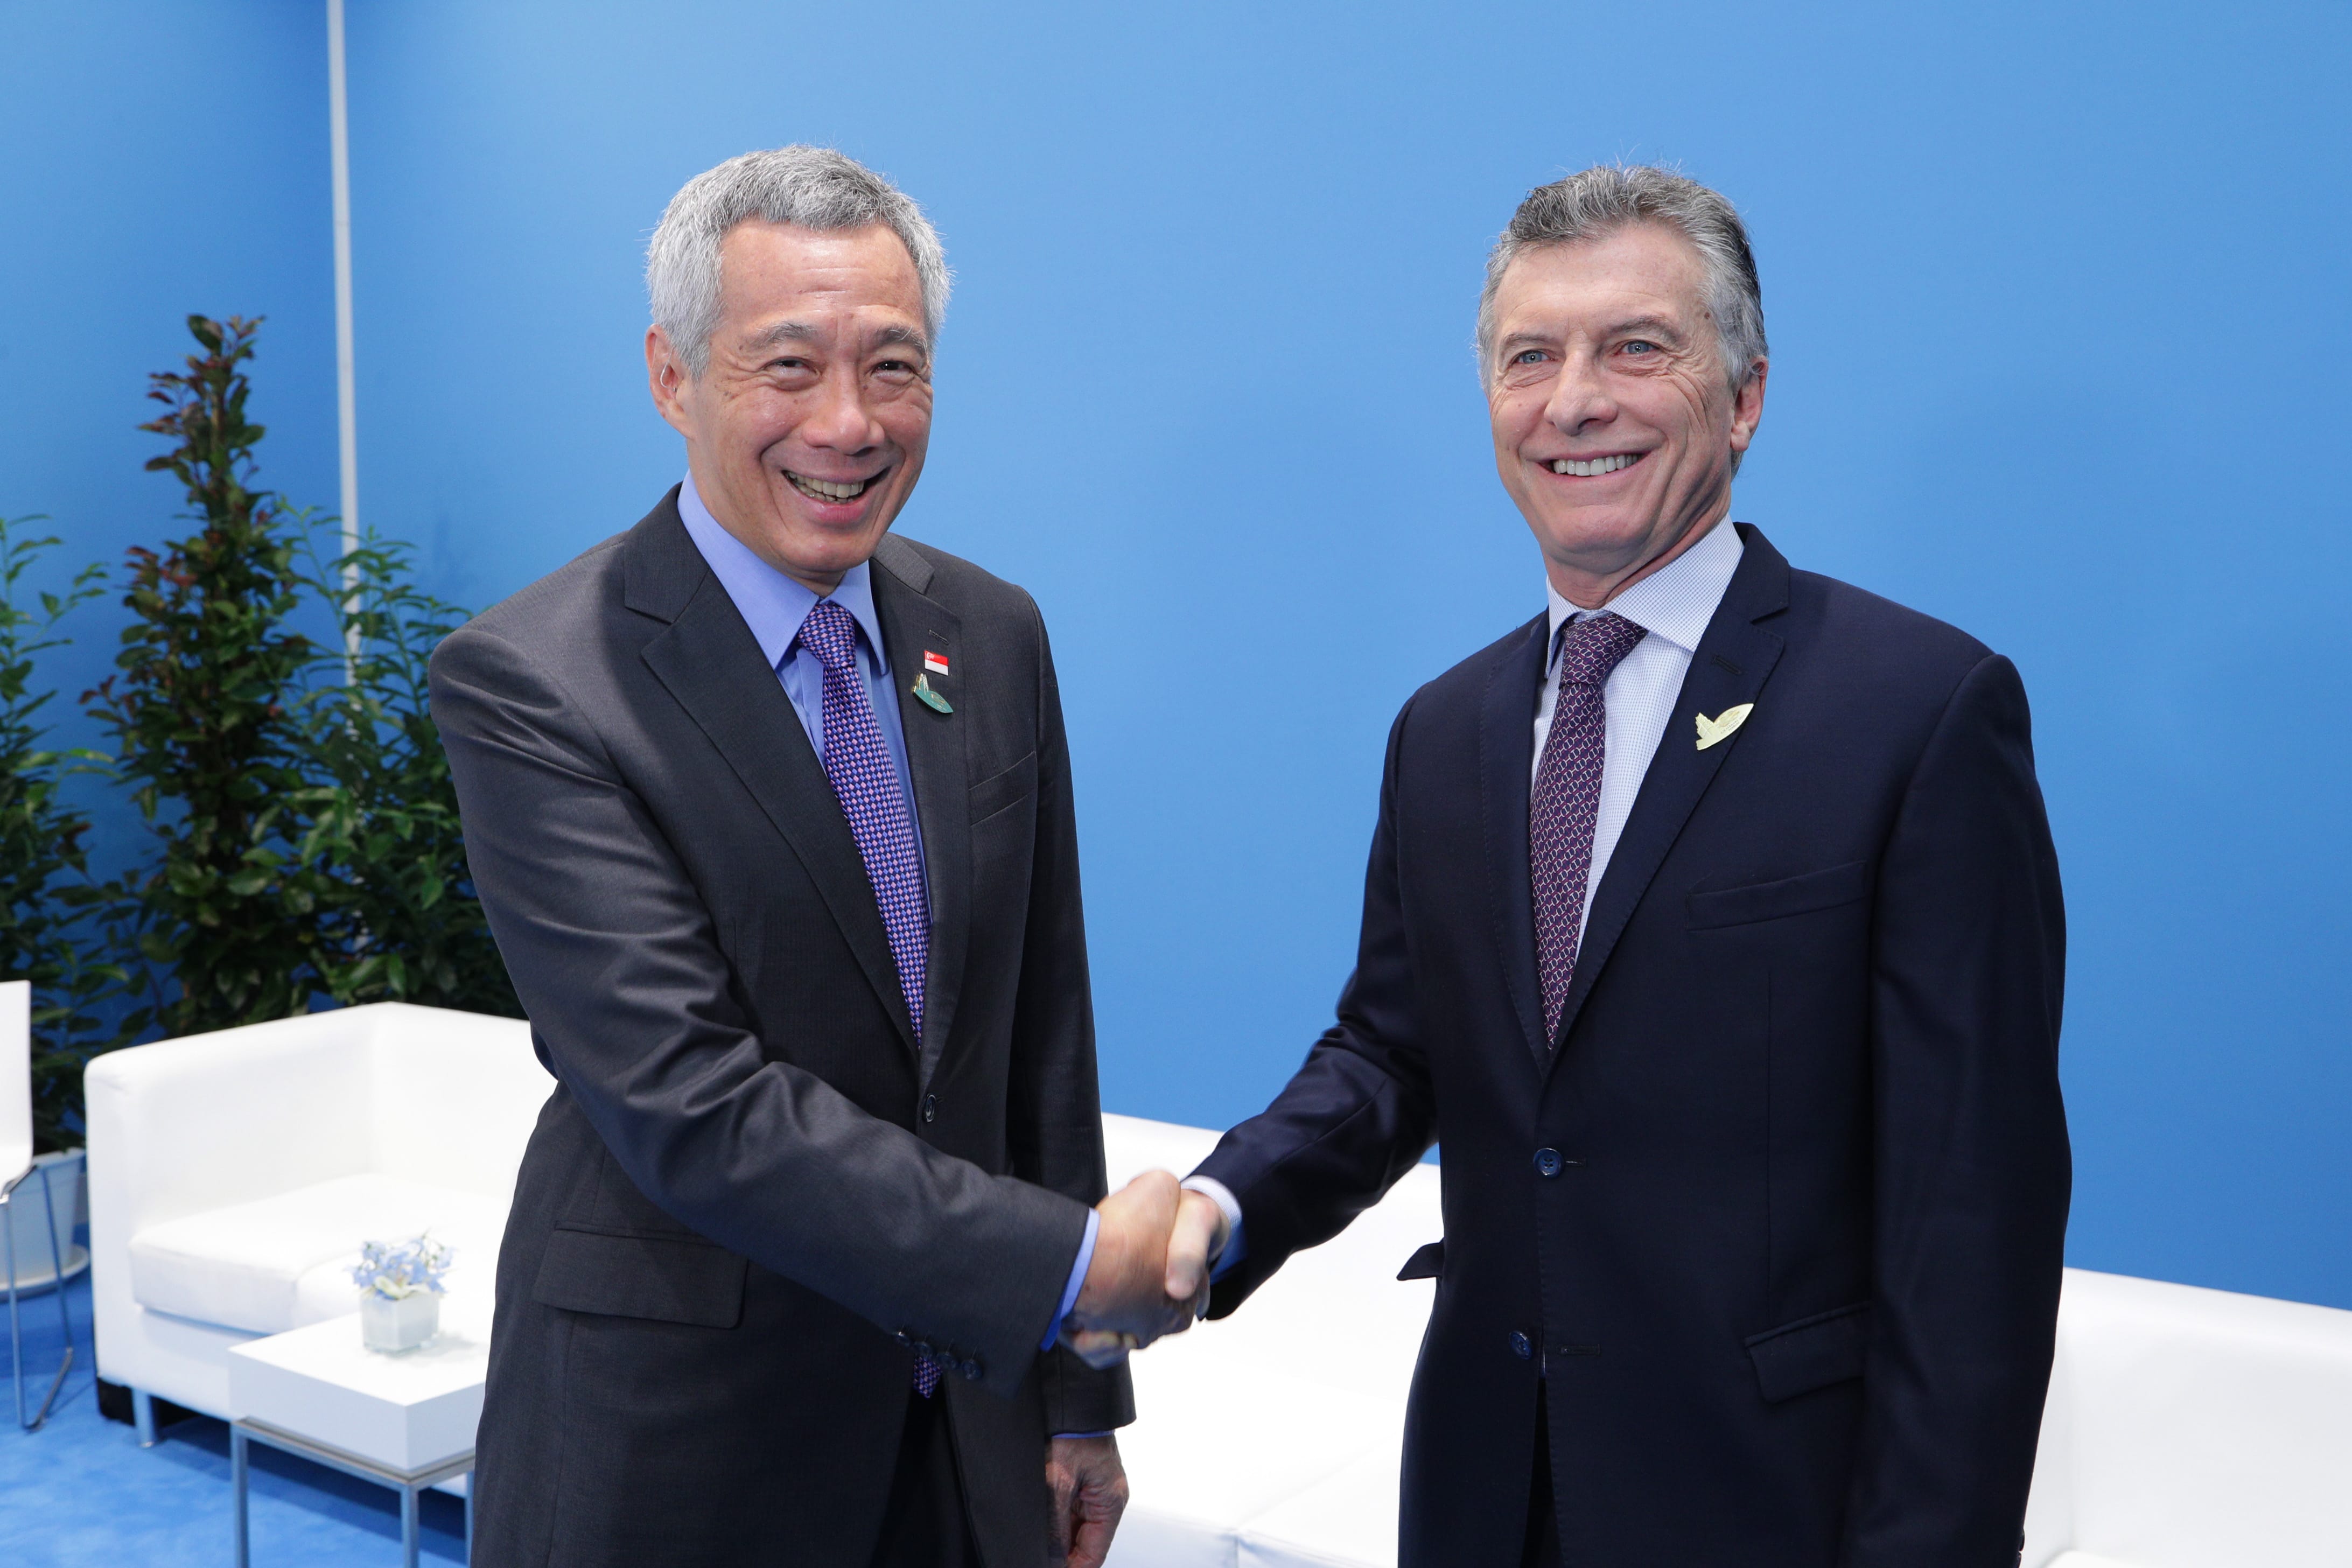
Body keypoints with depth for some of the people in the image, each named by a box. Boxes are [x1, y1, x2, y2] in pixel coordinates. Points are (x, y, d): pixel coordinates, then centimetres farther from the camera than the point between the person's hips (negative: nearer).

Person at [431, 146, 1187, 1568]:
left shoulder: (992, 636, 1)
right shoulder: (530, 683, -17)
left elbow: (1042, 1026, 5)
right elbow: (691, 1104, -23)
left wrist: (1080, 1401, 7)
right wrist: (1072, 1264, -23)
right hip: (672, 1443, -4)